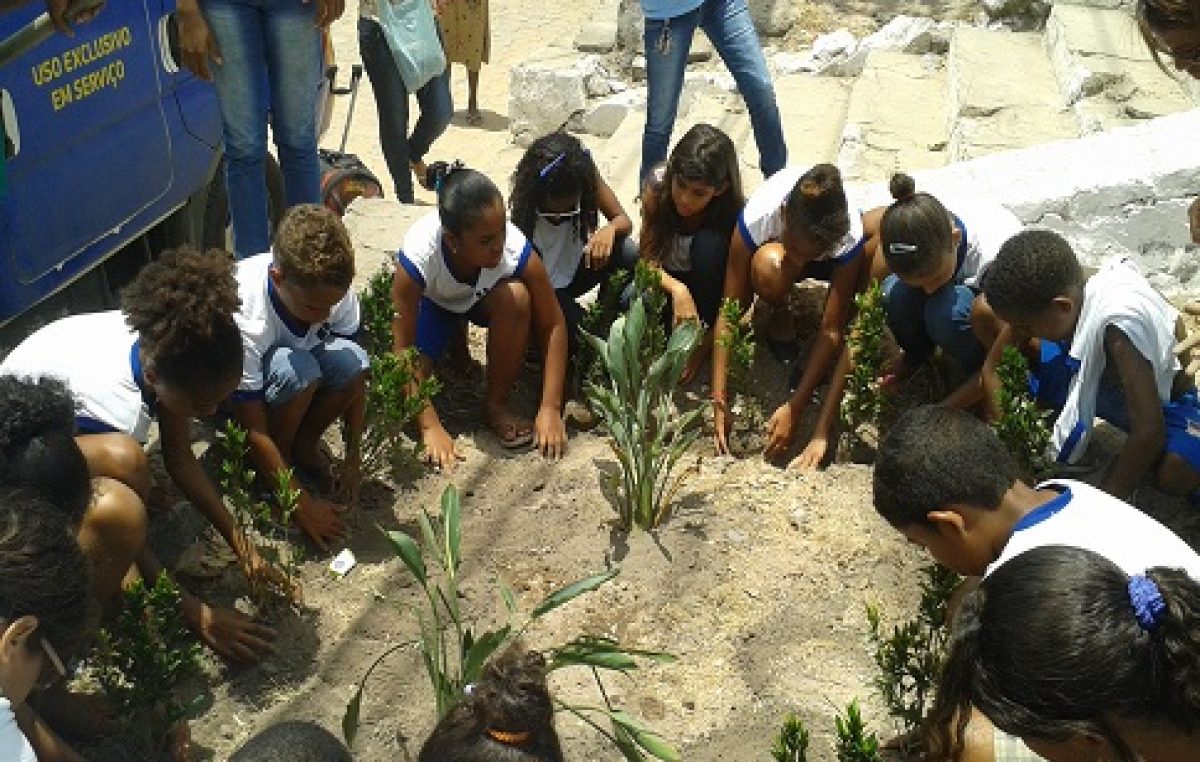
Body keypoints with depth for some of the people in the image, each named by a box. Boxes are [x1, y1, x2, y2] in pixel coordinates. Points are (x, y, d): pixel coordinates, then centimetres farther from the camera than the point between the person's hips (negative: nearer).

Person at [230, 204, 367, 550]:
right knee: (297, 369, -36)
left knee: (351, 360, -27)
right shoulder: (244, 317, -38)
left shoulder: (334, 289, -25)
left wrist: (353, 459, -14)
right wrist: (303, 505, -28)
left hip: (290, 359, 5)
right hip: (225, 395, -4)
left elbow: (356, 376, -11)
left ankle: (303, 446, -1)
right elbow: (254, 430, -31)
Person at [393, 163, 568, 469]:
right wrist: (430, 427, -32)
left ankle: (496, 405, -13)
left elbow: (553, 325, -24)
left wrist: (550, 408, -27)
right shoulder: (419, 256, -39)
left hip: (482, 296, 0)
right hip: (432, 302, 0)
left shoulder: (516, 249, -36)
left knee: (516, 297, -34)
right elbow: (404, 350, -31)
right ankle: (453, 341, 14)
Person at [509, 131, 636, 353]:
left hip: (572, 271, 4)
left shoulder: (586, 178, -20)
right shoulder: (522, 214, -30)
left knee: (631, 254, -25)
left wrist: (610, 229, -37)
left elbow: (624, 220, -13)